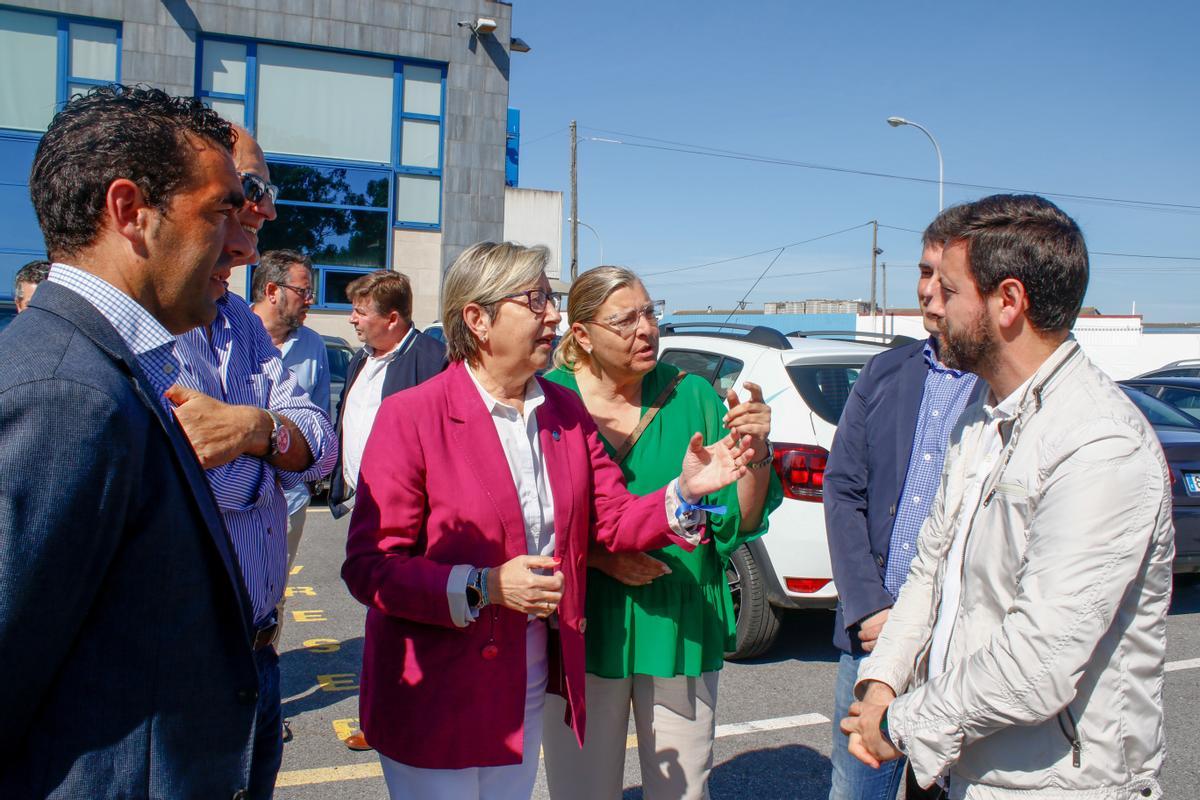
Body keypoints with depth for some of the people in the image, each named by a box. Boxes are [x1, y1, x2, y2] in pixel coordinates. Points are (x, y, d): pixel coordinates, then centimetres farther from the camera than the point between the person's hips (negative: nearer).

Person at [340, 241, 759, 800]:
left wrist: (684, 493, -12)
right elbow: (368, 567, -16)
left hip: (528, 686, 5)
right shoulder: (411, 415, -14)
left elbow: (613, 520, 5)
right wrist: (483, 588, -26)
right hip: (435, 697, -5)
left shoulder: (567, 411, 4)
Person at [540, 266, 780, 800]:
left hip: (681, 632, 1)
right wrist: (595, 554, -18)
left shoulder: (692, 396, -1)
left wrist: (756, 453, -20)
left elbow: (740, 523, -2)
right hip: (584, 634, -1)